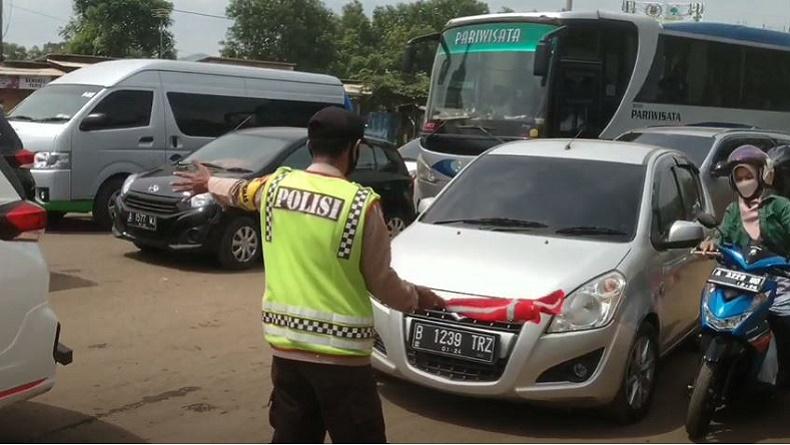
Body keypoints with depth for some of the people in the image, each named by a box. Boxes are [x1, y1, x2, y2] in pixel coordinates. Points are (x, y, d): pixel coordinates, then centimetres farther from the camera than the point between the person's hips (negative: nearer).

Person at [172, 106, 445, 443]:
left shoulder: (276, 186, 2)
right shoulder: (361, 203, -13)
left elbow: (238, 191, 26)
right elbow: (381, 282, -5)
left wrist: (208, 182, 49)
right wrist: (416, 298, 16)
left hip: (285, 344, 6)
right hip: (339, 350, -6)